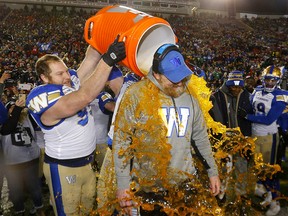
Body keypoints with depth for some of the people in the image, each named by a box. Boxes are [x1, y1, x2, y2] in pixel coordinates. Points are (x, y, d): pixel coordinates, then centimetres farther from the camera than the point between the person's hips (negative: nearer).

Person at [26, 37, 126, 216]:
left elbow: (90, 59, -10)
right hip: (64, 168, -7)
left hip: (88, 162, 7)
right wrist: (108, 60, -45)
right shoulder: (45, 101, -28)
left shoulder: (71, 80, -4)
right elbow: (84, 97, -42)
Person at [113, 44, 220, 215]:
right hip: (148, 188, -4)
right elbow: (121, 142, -11)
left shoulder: (189, 95, 2)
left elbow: (201, 137, 12)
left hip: (186, 184, 4)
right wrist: (123, 184, -11)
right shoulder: (136, 95, -13)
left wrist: (212, 171, 14)